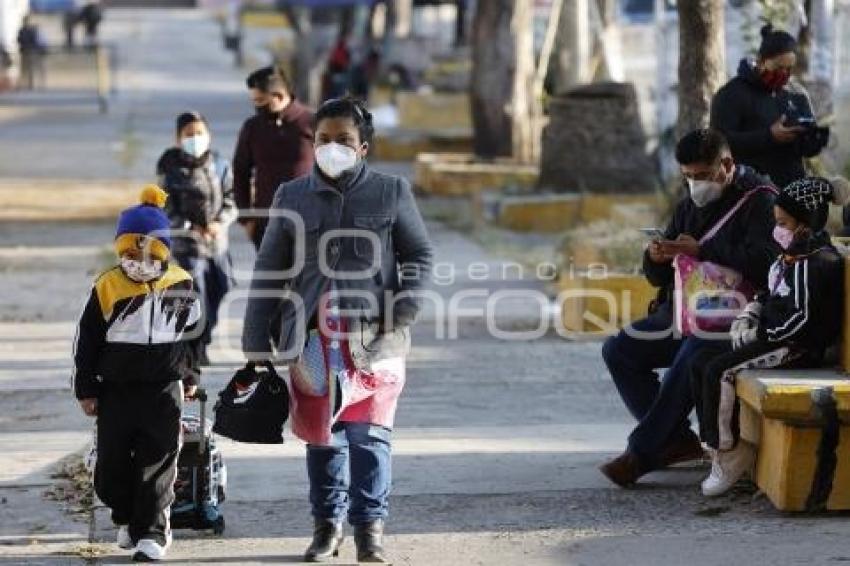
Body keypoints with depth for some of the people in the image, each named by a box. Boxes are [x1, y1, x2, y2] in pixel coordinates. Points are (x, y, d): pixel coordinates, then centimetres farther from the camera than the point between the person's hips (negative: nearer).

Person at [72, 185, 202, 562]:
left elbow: (193, 332, 14)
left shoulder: (180, 285, 0)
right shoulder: (107, 288, -5)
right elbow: (86, 342, 0)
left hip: (164, 389, 0)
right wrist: (86, 390, 1)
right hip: (115, 390, 1)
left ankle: (153, 531, 3)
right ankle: (127, 519, 29)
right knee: (112, 463, 7)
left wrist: (190, 376, 17)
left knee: (157, 463, -2)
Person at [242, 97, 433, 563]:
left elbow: (419, 254, 9)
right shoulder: (292, 197, 8)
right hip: (313, 336, 2)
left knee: (369, 433, -6)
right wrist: (255, 342, 8)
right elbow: (269, 271, 10)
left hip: (374, 336, -2)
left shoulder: (391, 192, 3)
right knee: (321, 434, 8)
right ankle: (327, 524, 19)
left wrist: (404, 312, -6)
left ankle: (370, 527, 1)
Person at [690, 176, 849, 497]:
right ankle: (718, 442, 0)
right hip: (772, 339, 10)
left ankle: (729, 454, -13)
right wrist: (746, 319, 6)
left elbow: (802, 320, -22)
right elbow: (766, 295, 26)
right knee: (699, 364, 1)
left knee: (719, 371, -23)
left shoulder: (820, 263, -17)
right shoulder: (791, 256, 14)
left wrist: (758, 335, -14)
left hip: (801, 349, -10)